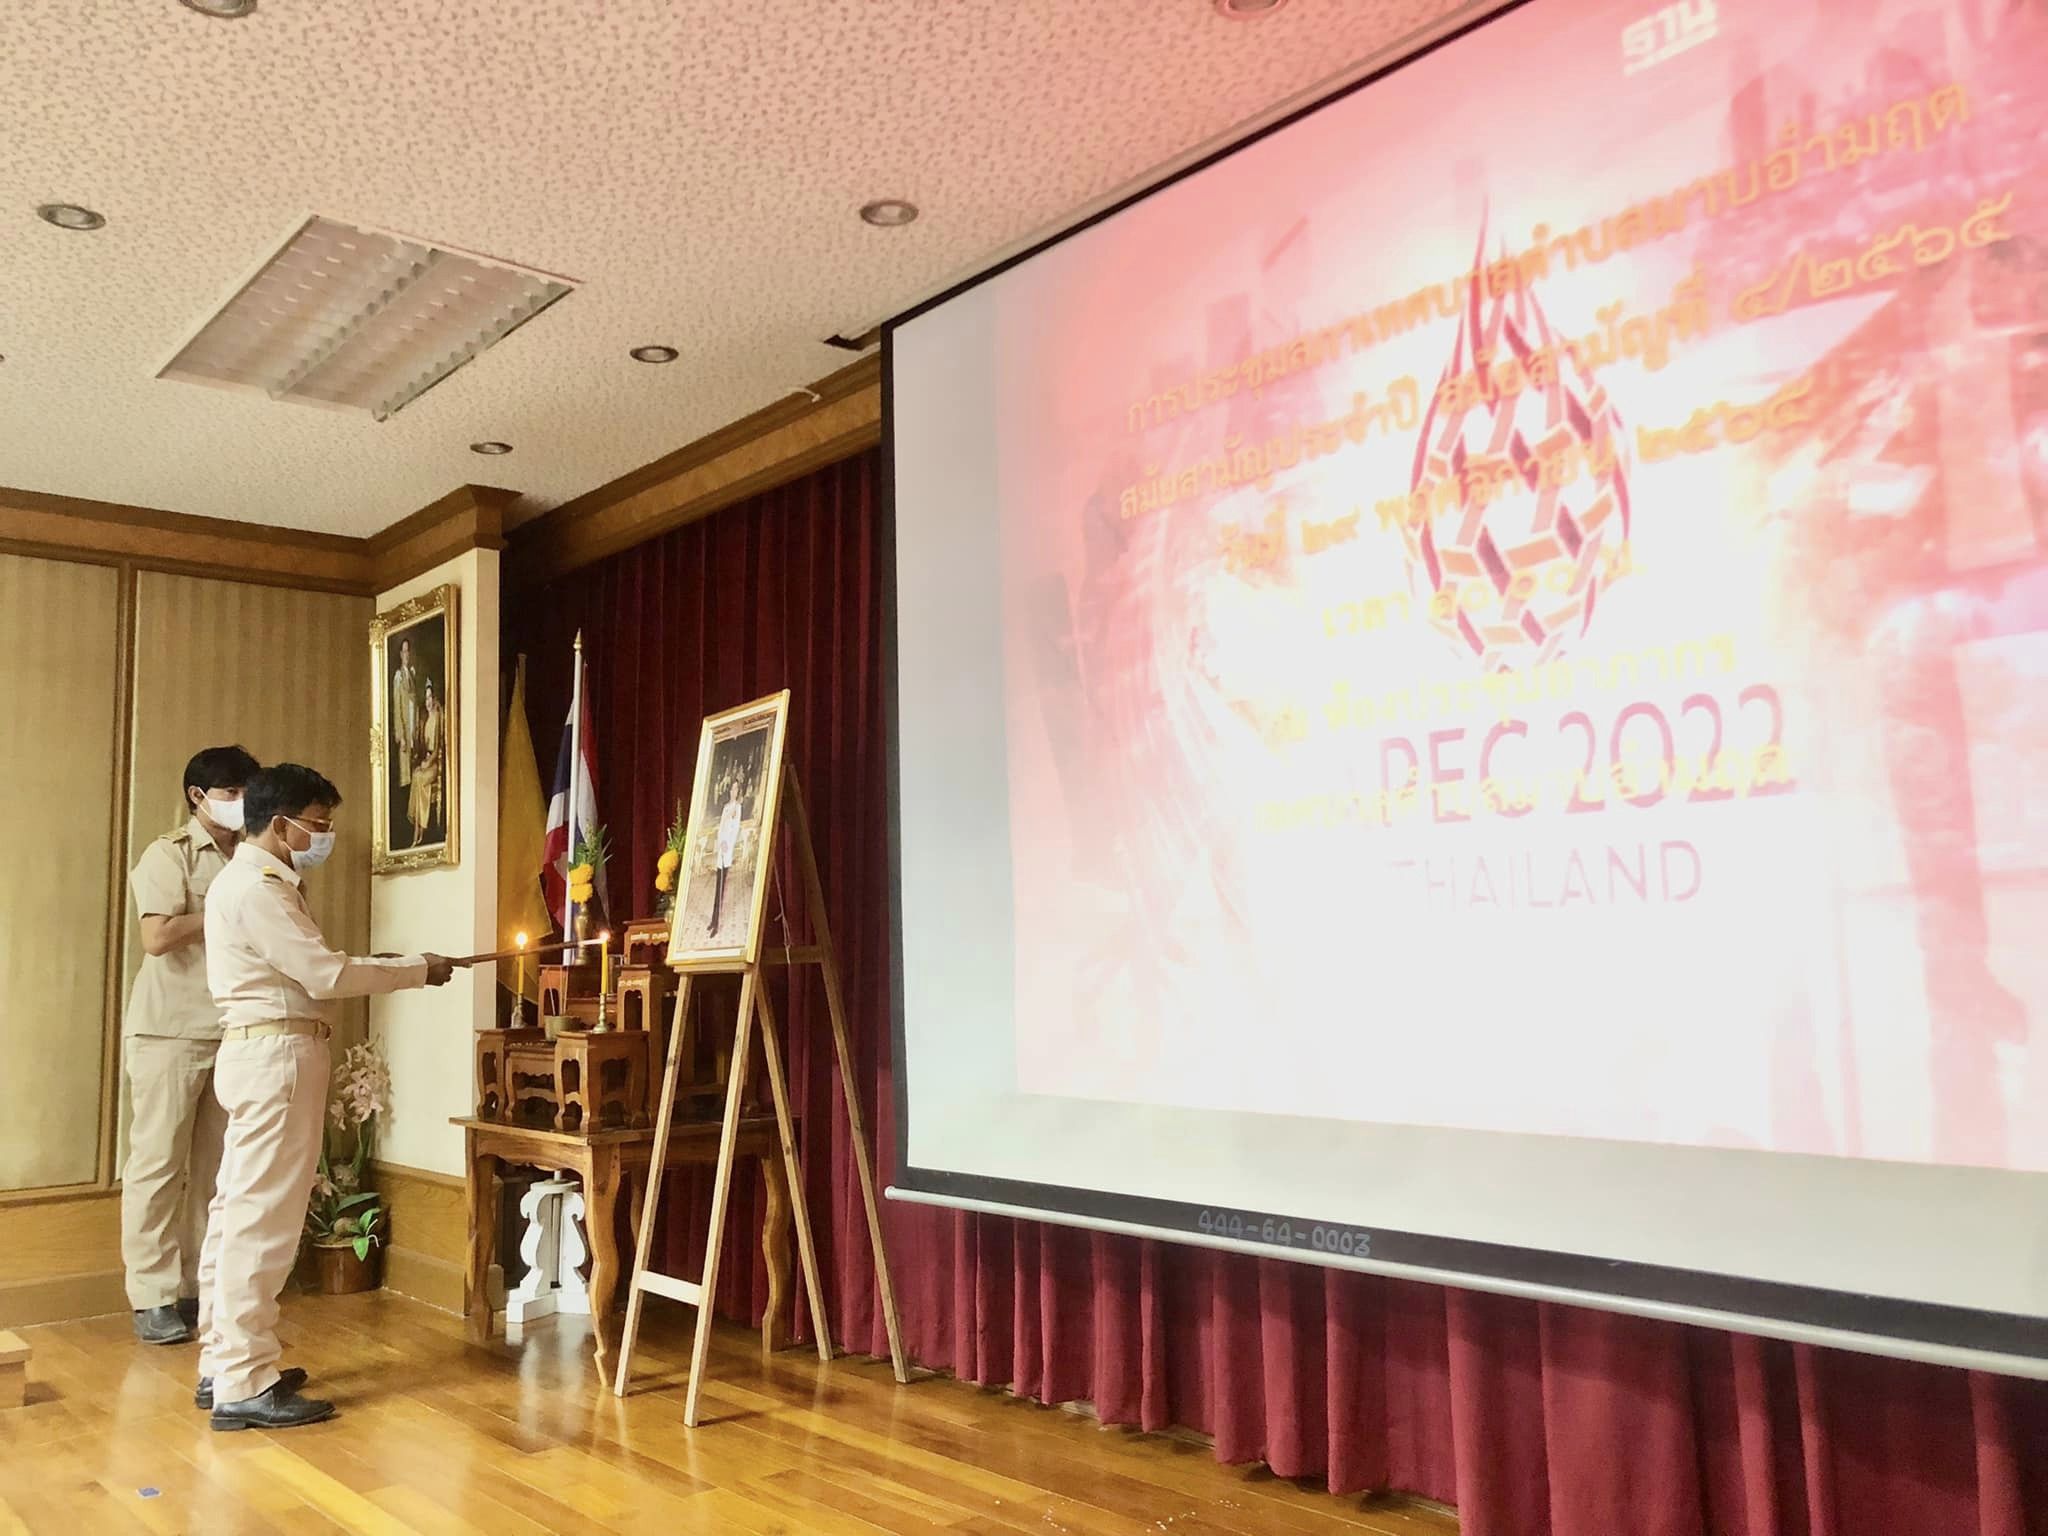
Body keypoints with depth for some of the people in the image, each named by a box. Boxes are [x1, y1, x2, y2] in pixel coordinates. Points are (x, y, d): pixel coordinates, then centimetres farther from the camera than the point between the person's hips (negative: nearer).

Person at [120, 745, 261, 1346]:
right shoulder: (170, 854, -4)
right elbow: (158, 937, -16)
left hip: (232, 1033, 5)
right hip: (170, 1032, -5)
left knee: (214, 1168, 6)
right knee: (158, 1163, 0)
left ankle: (201, 1286, 14)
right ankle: (152, 1297, 6)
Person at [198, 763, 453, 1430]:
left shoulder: (254, 880, 19)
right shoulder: (258, 887, -14)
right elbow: (326, 974, -19)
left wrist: (395, 966, 8)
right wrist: (417, 970, -10)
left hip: (260, 1052, 11)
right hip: (277, 1054, -11)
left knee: (237, 1212, 12)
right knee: (263, 1220, -8)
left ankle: (223, 1365, 20)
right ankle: (244, 1386, -5)